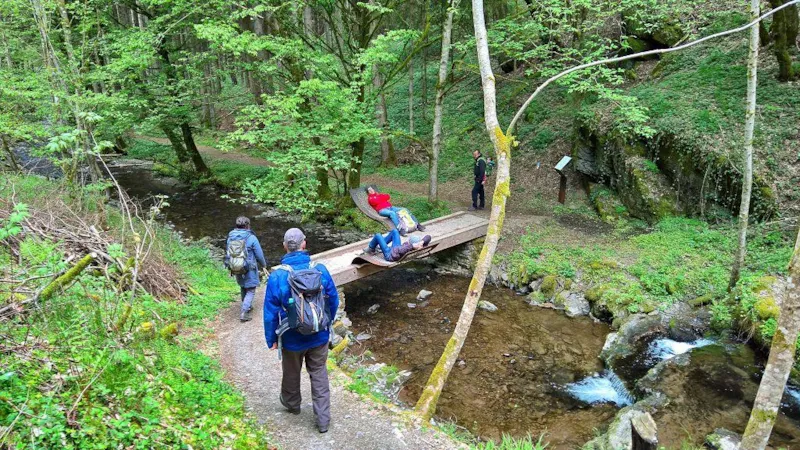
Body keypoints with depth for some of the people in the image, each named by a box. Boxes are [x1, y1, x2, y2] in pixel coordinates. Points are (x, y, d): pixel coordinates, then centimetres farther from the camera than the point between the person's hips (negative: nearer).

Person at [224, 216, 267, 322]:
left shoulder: (230, 237, -1)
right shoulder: (251, 238, -16)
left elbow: (228, 254, 9)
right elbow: (259, 255, -9)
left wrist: (231, 268, 23)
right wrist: (264, 265, 10)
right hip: (249, 269, -5)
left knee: (243, 288, 25)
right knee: (250, 291, 5)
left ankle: (247, 307, 39)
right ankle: (244, 313, -5)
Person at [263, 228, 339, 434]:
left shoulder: (277, 276, -20)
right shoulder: (320, 270, -14)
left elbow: (270, 313, -14)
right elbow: (334, 301, -1)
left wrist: (271, 339, 0)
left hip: (292, 339, -1)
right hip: (319, 336, 1)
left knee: (292, 373, 24)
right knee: (319, 375, 16)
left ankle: (291, 404, 49)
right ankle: (323, 419, 20)